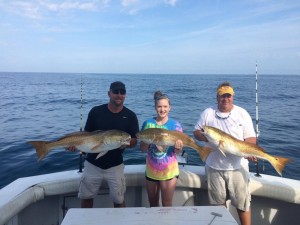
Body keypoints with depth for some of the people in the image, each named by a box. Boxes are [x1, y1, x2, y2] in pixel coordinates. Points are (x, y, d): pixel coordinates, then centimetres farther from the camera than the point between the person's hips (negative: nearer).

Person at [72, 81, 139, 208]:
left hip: (115, 165, -1)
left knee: (118, 200, 6)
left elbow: (134, 142, -3)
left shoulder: (130, 116, -5)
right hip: (92, 163, 1)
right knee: (86, 197, 14)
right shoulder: (96, 111, -5)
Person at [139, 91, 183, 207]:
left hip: (169, 170, -2)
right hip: (151, 170, 2)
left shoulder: (175, 125, -8)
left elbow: (177, 151, -5)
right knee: (152, 204, 19)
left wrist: (178, 148, -27)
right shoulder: (148, 123, -4)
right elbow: (142, 148, -1)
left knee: (167, 204, 10)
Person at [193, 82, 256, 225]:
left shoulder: (242, 113, 1)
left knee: (242, 203, 6)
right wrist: (205, 137, -15)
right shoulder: (208, 113, 2)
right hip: (214, 166, 1)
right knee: (218, 203, 16)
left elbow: (251, 138, 0)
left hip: (237, 166, -1)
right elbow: (196, 132, 7)